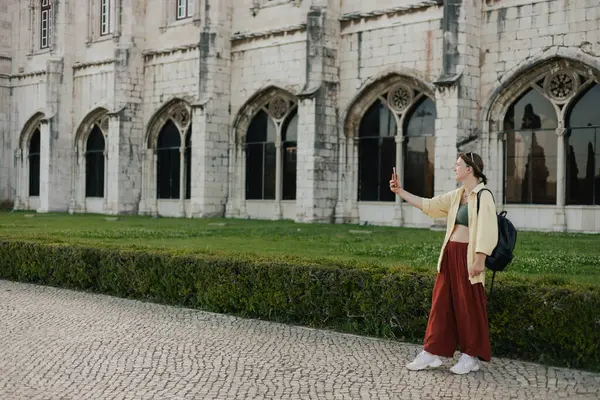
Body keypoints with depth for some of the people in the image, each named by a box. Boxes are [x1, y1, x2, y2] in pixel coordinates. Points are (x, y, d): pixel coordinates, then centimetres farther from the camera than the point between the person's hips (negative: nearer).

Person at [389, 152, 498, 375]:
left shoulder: (483, 196, -11)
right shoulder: (457, 195, 12)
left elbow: (487, 231, -17)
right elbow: (428, 205, 18)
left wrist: (479, 261, -21)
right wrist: (400, 191, 18)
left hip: (467, 256, -8)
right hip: (450, 254, 8)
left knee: (468, 306, 2)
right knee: (442, 303, 9)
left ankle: (471, 357, 16)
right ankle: (432, 352, 16)